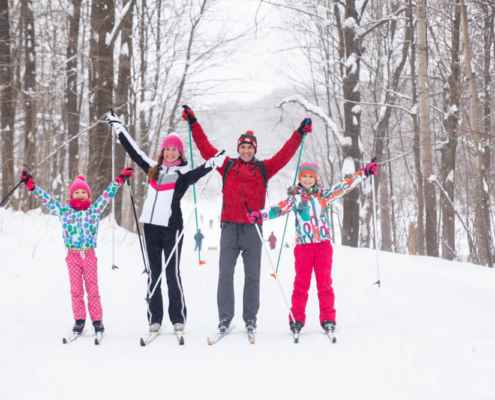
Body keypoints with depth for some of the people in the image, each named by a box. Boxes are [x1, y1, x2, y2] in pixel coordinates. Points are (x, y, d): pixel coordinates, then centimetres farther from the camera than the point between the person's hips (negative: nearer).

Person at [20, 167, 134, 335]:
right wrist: (31, 185, 7)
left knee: (92, 288, 0)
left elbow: (108, 194, 9)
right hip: (72, 255, 1)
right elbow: (46, 199, 9)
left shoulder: (95, 209, 7)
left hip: (89, 255, -1)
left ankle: (97, 320, 5)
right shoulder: (64, 210, 7)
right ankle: (79, 320, 9)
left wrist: (120, 178, 6)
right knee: (76, 289, 2)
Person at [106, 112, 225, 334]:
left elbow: (197, 173, -20)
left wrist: (211, 164, -40)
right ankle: (154, 318, 9)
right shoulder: (153, 169, 15)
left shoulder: (183, 173, 2)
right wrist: (118, 127, 27)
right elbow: (133, 150, 23)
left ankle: (178, 318, 3)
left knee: (172, 273, -3)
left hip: (171, 226, -4)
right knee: (153, 273, 6)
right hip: (150, 226, 4)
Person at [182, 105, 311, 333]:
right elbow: (206, 148, 11)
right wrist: (193, 124, 9)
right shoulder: (227, 166, 12)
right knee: (225, 273, -2)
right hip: (230, 226, 0)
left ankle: (250, 318, 9)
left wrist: (299, 134, 1)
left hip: (253, 228, 0)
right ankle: (225, 317, 1)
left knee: (252, 274, 4)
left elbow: (285, 155, 7)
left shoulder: (264, 168, 11)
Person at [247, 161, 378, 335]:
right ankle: (297, 318, 3)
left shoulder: (324, 195, 11)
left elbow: (344, 186, 10)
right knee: (301, 283, -2)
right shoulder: (295, 198, 6)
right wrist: (260, 215, -21)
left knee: (325, 282, 1)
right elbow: (279, 209, -5)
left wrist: (364, 173, 4)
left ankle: (328, 319, 4)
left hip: (323, 244, 1)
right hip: (303, 246, -1)